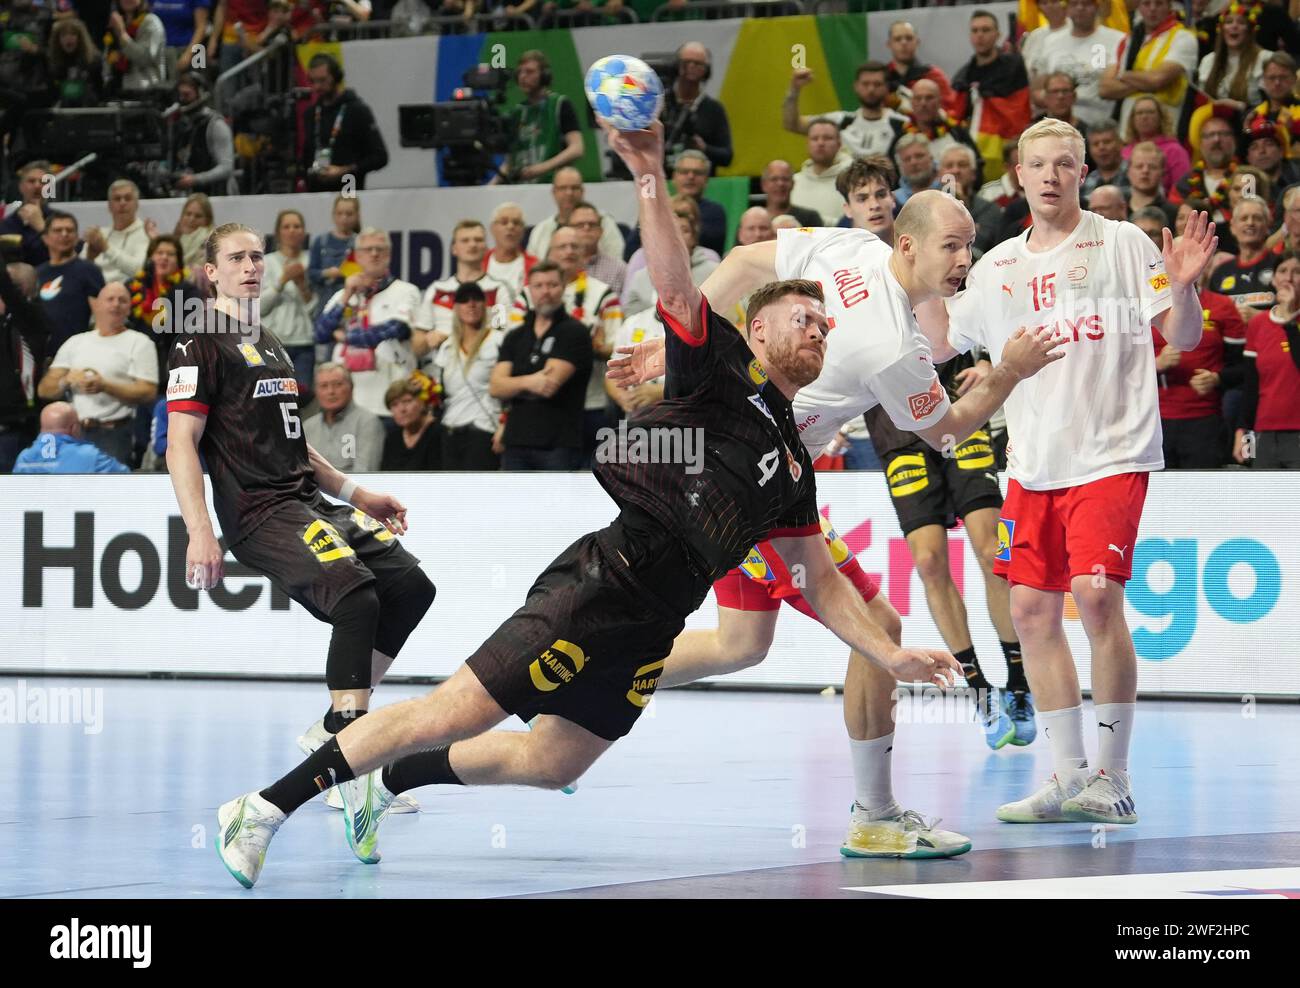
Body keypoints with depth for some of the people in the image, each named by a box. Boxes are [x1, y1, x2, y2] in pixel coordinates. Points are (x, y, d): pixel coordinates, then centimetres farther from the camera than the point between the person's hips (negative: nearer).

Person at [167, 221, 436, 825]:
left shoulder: (270, 346, 24)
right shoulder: (200, 346, -3)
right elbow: (181, 445, -12)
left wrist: (356, 495, 25)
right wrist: (199, 533, -22)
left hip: (307, 501, 9)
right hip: (258, 513, -9)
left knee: (411, 585, 0)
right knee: (356, 595, -27)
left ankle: (335, 730, 4)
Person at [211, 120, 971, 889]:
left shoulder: (795, 466, 21)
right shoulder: (723, 367, 1)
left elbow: (824, 581, 26)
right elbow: (676, 285, -15)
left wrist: (891, 656, 17)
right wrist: (651, 180, -29)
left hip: (652, 627, 8)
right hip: (605, 585, -8)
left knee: (551, 764, 8)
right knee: (455, 714, -13)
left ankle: (384, 784, 28)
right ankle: (267, 806, -6)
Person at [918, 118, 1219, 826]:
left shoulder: (1121, 244, -1)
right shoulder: (997, 267, 13)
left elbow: (1183, 337, -3)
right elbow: (940, 343, 21)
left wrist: (1182, 285, -23)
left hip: (1112, 454, -6)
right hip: (1032, 463, 6)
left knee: (1096, 596, -18)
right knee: (1032, 610, 2)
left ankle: (1112, 778, -10)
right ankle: (1067, 776, 11)